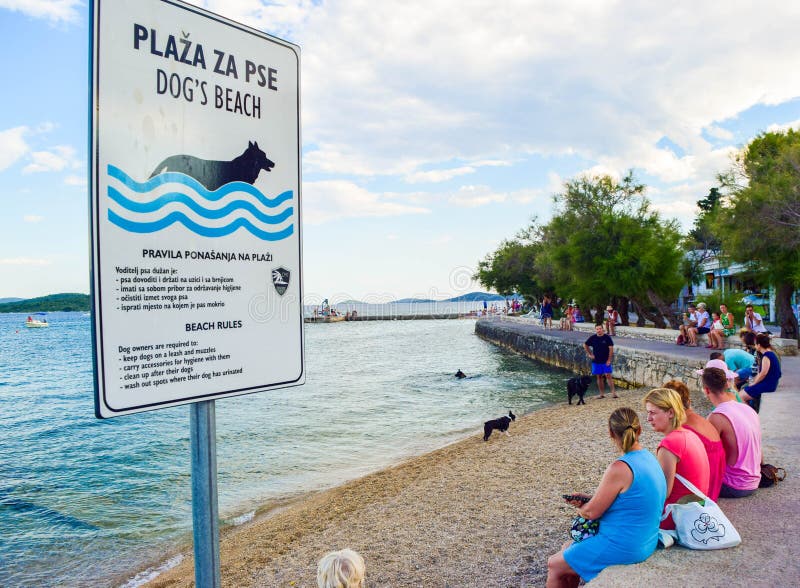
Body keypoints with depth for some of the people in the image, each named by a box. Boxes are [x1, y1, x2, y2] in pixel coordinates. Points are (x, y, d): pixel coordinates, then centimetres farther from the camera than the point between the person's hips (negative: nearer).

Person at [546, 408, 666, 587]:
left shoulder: (620, 468, -27)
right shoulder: (649, 458, 2)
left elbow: (591, 512, -18)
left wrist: (580, 508, 5)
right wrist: (587, 500, 2)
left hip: (622, 548, -9)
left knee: (554, 565, 7)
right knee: (568, 547, 23)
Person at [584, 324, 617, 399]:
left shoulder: (607, 337, -6)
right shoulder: (592, 338, 1)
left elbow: (611, 348, -6)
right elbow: (585, 345, 14)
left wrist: (609, 360, -10)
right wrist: (589, 354, 7)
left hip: (606, 361, -3)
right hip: (596, 361, 3)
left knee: (608, 376, -9)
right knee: (599, 377, 6)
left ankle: (613, 393, -8)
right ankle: (602, 394, 12)